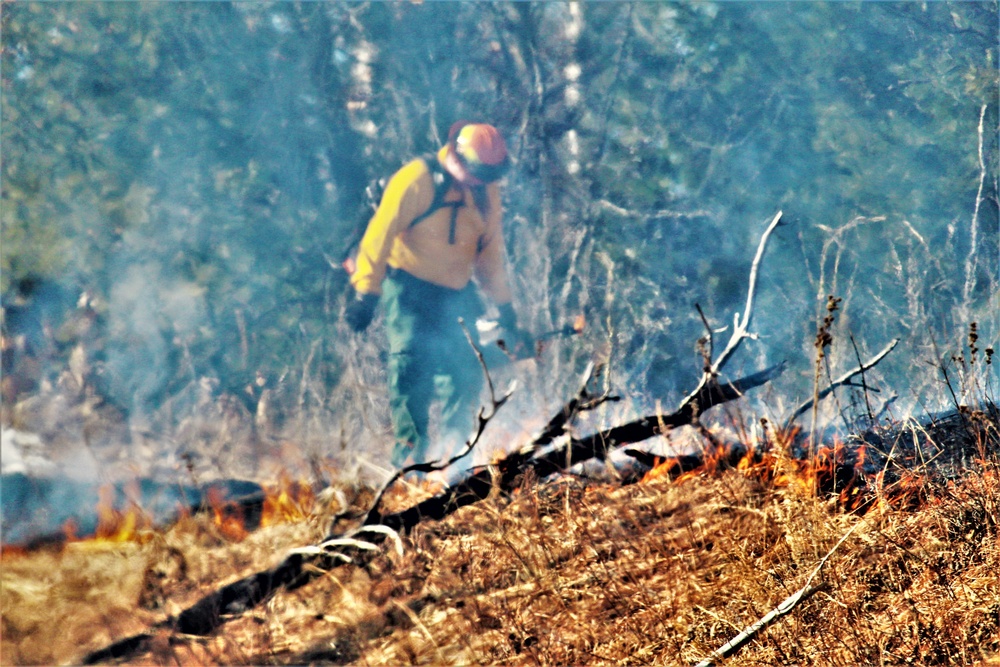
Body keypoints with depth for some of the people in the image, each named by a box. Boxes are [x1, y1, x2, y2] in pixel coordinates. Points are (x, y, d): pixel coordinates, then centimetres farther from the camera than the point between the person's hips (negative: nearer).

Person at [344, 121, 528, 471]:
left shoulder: (486, 191, 7)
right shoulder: (417, 180, -15)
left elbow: (490, 249, 18)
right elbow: (381, 233, -16)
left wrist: (504, 307, 18)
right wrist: (366, 294, -20)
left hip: (456, 292, 6)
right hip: (409, 287, -6)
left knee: (466, 370, -2)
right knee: (412, 363, -16)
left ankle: (451, 453, 7)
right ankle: (410, 449, -11)